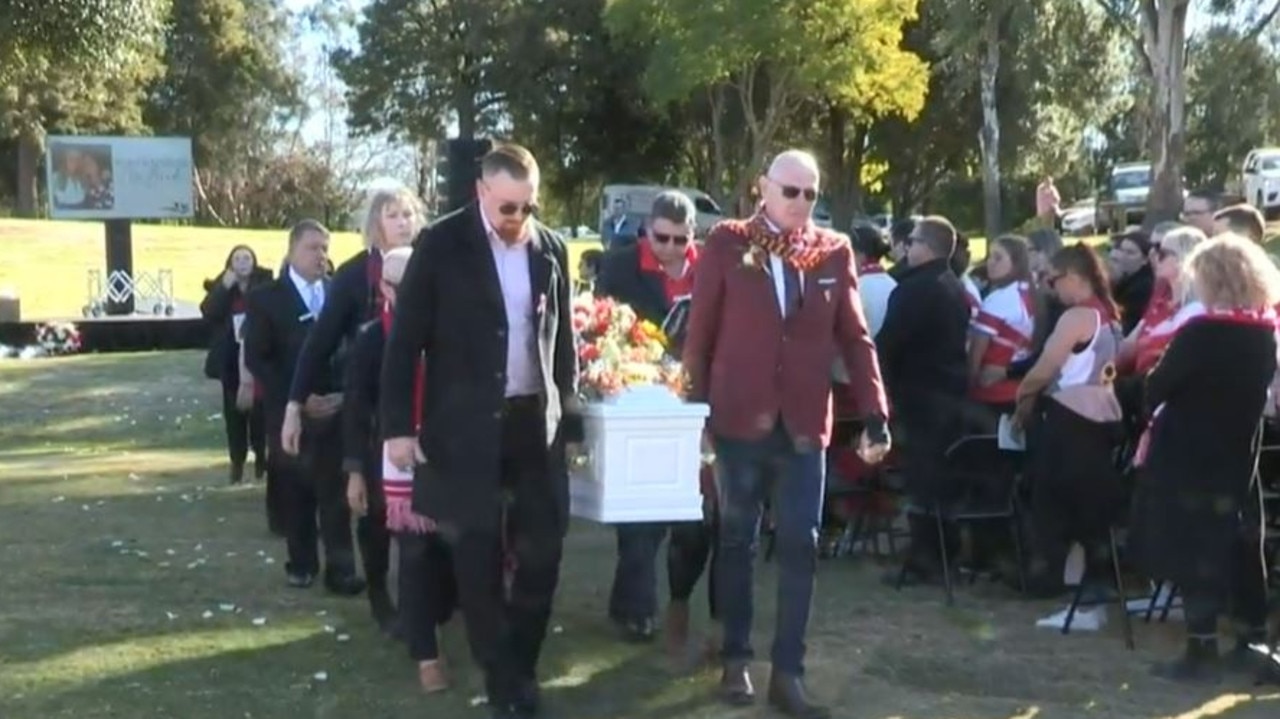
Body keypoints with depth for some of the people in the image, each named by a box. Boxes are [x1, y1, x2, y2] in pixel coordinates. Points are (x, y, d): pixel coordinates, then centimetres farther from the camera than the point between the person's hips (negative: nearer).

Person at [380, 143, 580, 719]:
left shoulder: (550, 248, 5)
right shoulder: (441, 245, -6)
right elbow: (405, 339, -5)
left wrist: (568, 415, 11)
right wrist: (399, 425, -9)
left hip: (536, 423, 3)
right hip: (467, 427, -3)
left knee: (542, 552, 6)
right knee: (479, 559, 5)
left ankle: (519, 667, 25)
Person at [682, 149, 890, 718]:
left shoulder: (834, 251, 5)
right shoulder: (727, 243, -1)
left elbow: (855, 337, 4)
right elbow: (699, 333, 1)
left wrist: (875, 415, -3)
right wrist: (696, 409, -4)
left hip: (804, 424, 2)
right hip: (738, 419, -1)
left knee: (801, 547, 2)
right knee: (737, 541, 9)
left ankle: (788, 672, 11)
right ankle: (735, 660, 22)